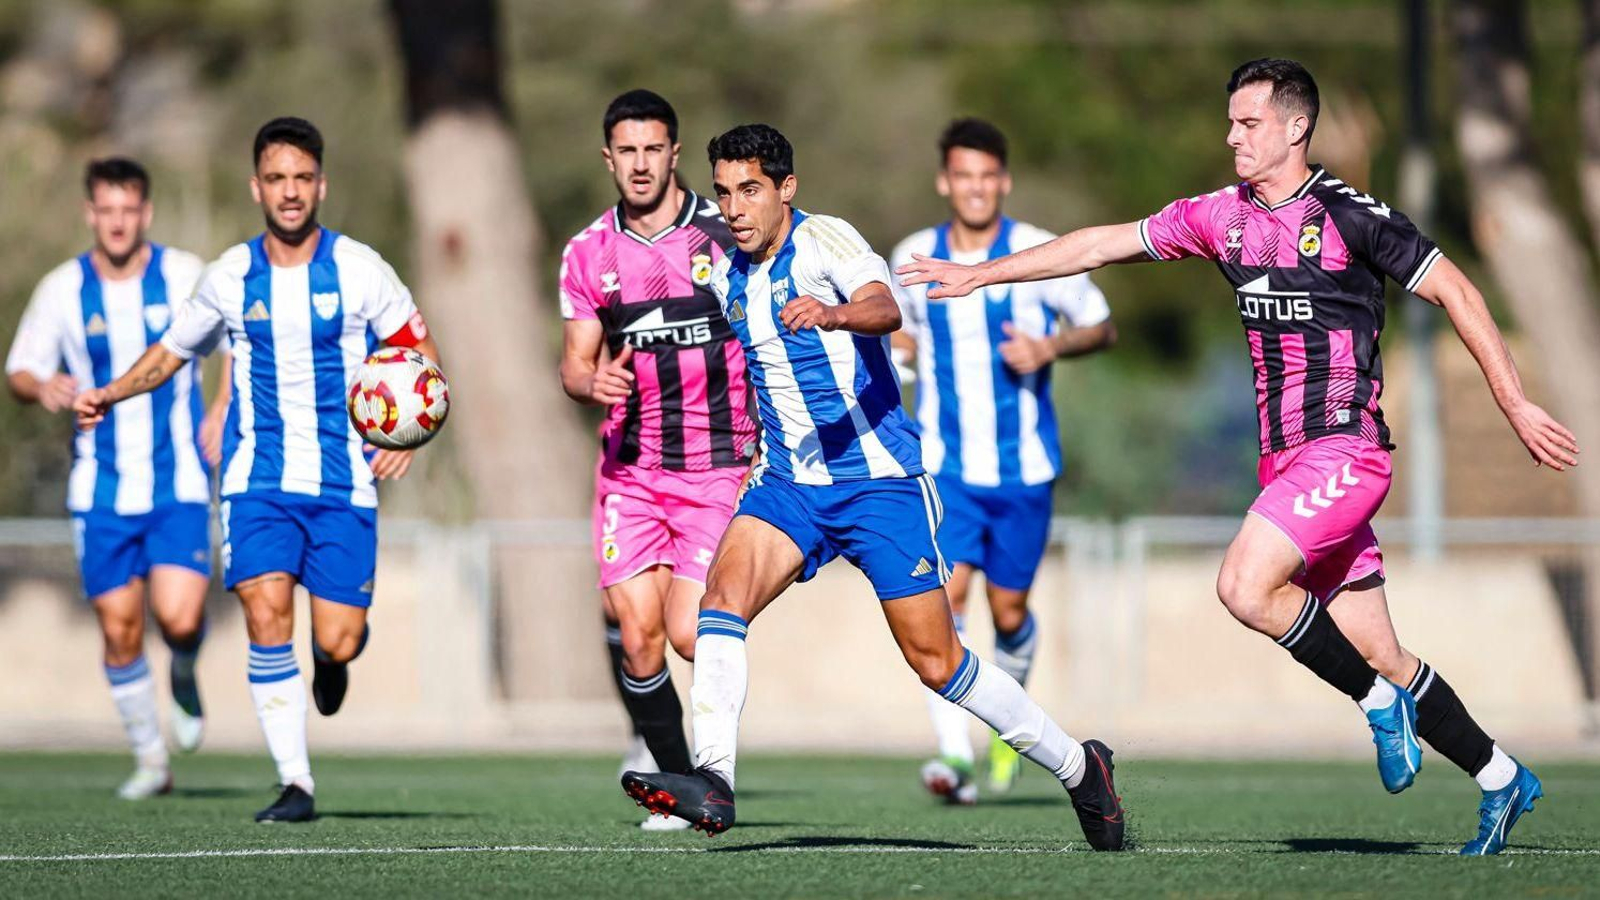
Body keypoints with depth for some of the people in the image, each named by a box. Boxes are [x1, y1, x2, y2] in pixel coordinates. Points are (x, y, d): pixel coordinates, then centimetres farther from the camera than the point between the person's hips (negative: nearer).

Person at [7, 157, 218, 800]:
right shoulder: (62, 289, -1)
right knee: (118, 629, 2)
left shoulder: (185, 276, -4)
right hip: (100, 489, 1)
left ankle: (184, 676, 19)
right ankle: (150, 760, 19)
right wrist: (42, 387, -20)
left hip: (179, 483, -1)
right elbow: (20, 371, 3)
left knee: (179, 617, -17)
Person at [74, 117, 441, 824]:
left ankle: (331, 657, 34)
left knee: (337, 642, -7)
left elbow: (421, 354, 4)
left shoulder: (359, 269, -2)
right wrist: (110, 394, 2)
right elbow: (171, 352, 18)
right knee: (267, 616, -17)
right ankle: (295, 785, -11)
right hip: (258, 480, 1)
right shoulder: (231, 276, 5)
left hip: (343, 483, -1)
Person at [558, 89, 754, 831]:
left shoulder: (727, 233, -2)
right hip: (630, 469, 2)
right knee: (638, 639, -5)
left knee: (687, 633, -14)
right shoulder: (588, 253, 5)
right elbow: (574, 363, 10)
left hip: (718, 466, -2)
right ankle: (674, 778, 14)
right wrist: (595, 382, -12)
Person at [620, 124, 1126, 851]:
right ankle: (712, 780, -33)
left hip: (881, 479, -6)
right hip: (789, 483, 6)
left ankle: (1079, 767, 17)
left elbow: (885, 308, -34)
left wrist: (831, 313, -53)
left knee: (936, 660, -2)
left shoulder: (824, 239, -12)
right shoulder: (728, 277, 9)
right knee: (725, 588, -23)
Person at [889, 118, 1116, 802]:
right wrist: (889, 357, 2)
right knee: (943, 594, -18)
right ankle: (954, 753, -23)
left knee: (1008, 610, 7)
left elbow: (1102, 327, 3)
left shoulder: (1038, 254, -5)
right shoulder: (912, 258, 3)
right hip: (944, 466, 1)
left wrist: (1051, 348, -16)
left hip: (1023, 467, -1)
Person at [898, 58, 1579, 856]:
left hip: (1344, 446, -7)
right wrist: (980, 274, 15)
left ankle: (1380, 700, -6)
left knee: (1246, 587, -24)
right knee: (1377, 654, 6)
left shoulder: (1351, 216, -8)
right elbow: (1104, 244, 15)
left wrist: (1516, 406, -6)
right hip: (1284, 455, 7)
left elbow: (1454, 293, -4)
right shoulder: (1222, 216, 10)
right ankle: (1501, 779, 19)